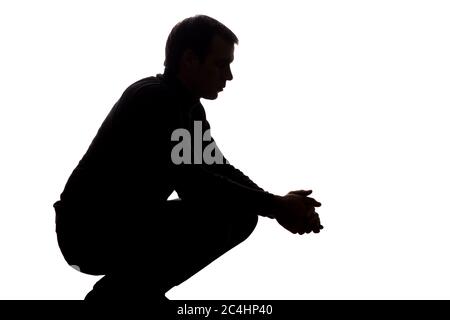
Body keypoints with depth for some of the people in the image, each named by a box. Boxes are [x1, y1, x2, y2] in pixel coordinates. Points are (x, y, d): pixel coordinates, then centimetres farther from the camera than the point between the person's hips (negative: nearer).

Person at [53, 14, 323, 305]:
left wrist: (278, 205, -5)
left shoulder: (189, 108, 8)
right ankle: (115, 297, -8)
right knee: (216, 221, -24)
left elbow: (219, 170, 11)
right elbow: (191, 183, -30)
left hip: (130, 223, 10)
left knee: (240, 215, 9)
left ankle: (137, 293, 12)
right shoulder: (153, 100, -22)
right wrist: (275, 206, -25)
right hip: (90, 233, -10)